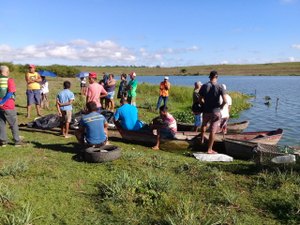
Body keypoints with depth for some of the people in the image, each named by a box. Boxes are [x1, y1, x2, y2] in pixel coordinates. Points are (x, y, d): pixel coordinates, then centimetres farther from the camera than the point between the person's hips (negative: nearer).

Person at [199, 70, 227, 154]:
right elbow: (225, 101, -16)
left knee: (204, 125, 30)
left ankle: (202, 139, 46)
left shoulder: (204, 86, -3)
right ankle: (209, 149, 9)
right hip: (216, 111, -3)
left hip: (206, 110, 3)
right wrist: (221, 106, 4)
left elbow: (201, 100, 1)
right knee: (213, 131, 3)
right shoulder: (220, 87, -10)